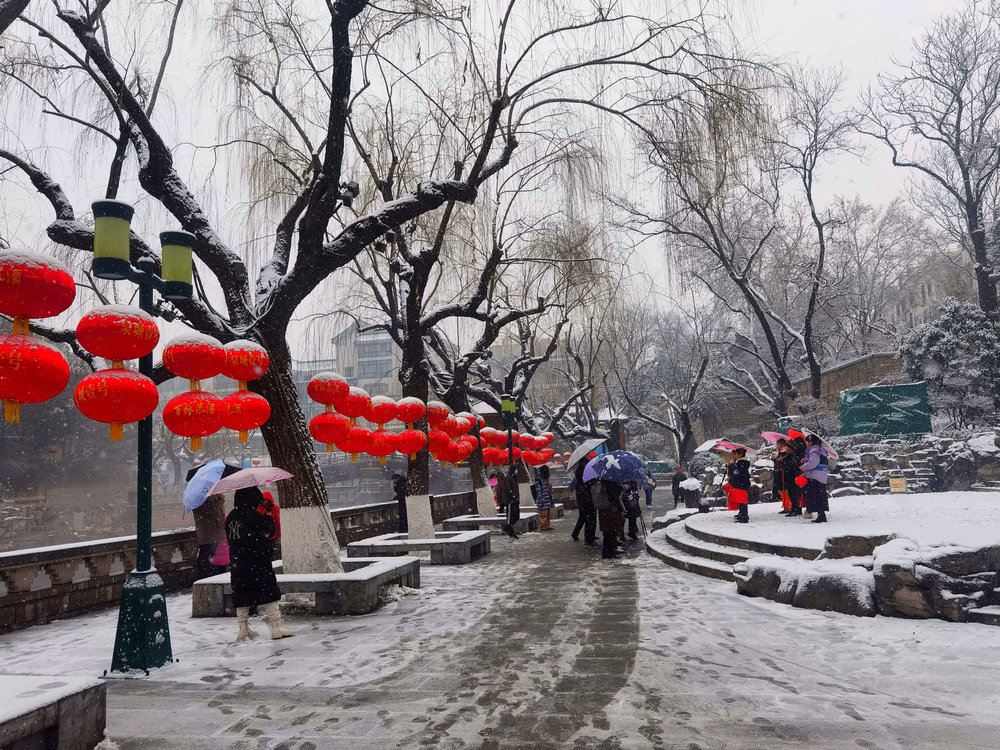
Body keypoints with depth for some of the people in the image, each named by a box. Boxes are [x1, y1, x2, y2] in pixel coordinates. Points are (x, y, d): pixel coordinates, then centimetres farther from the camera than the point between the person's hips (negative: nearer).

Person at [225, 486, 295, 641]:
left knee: (241, 596, 11)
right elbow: (269, 532, -12)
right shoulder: (254, 516, -15)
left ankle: (243, 629, 15)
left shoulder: (231, 517, 8)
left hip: (236, 563, 7)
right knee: (269, 593, -2)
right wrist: (269, 518, 2)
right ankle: (277, 626, -3)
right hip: (257, 562, -7)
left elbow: (230, 538, 18)